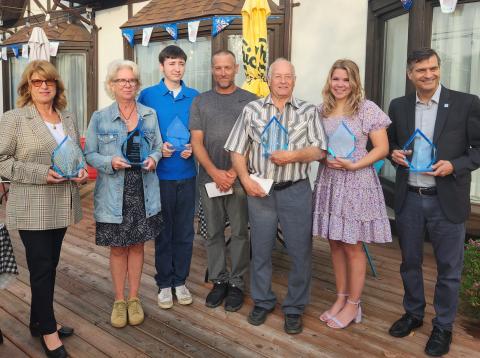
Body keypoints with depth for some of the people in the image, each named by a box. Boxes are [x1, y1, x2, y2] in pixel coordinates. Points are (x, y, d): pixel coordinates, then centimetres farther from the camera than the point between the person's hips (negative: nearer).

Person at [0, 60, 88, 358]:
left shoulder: (69, 118, 10)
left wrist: (81, 172, -1)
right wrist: (42, 174, -20)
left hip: (61, 206, 6)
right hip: (32, 208, -6)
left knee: (50, 266, 15)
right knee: (41, 268, 1)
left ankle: (39, 320, 32)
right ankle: (48, 330, 16)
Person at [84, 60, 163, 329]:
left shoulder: (150, 114, 4)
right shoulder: (100, 118, -3)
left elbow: (158, 146, 10)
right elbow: (90, 154, 0)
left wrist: (153, 159, -12)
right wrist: (111, 162, -19)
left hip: (143, 191, 2)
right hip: (114, 193, -2)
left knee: (137, 245, 12)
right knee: (118, 247, 10)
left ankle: (134, 298, 28)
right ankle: (119, 300, 26)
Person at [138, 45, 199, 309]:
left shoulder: (194, 97, 5)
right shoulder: (148, 95, 0)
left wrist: (192, 148, -10)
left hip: (187, 174, 2)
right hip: (160, 175, -2)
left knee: (185, 232, 10)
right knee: (163, 231, 9)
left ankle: (180, 281, 26)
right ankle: (164, 283, 24)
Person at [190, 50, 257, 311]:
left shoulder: (249, 101, 3)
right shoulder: (201, 101, 8)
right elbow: (197, 142, 2)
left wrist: (234, 172, -11)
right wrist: (214, 172, -10)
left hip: (239, 177, -2)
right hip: (209, 177, 2)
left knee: (240, 232, 4)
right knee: (214, 232, 9)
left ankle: (237, 283, 17)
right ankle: (219, 280, 22)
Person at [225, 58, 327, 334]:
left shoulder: (309, 111, 3)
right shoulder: (252, 110, 5)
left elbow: (319, 150, -3)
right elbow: (238, 150, 4)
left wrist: (293, 156, -19)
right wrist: (246, 180, -9)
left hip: (296, 190, -1)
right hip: (260, 189, 1)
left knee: (300, 251, 4)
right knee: (260, 249, 11)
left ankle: (295, 308, 22)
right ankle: (262, 301, 30)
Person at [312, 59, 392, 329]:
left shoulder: (367, 109, -7)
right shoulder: (322, 110, 8)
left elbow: (382, 148, -8)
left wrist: (353, 165, -19)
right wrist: (322, 157, -5)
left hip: (357, 183, -5)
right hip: (329, 181, 5)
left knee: (352, 246, 3)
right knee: (335, 243, 11)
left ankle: (353, 305, 19)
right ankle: (341, 298, 27)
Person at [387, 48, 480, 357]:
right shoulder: (398, 106, 5)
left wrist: (455, 166, -19)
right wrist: (394, 154, -6)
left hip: (447, 200, -3)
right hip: (409, 199, 3)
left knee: (448, 268, 8)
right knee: (410, 262, 16)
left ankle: (443, 326, 27)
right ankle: (413, 313, 37)